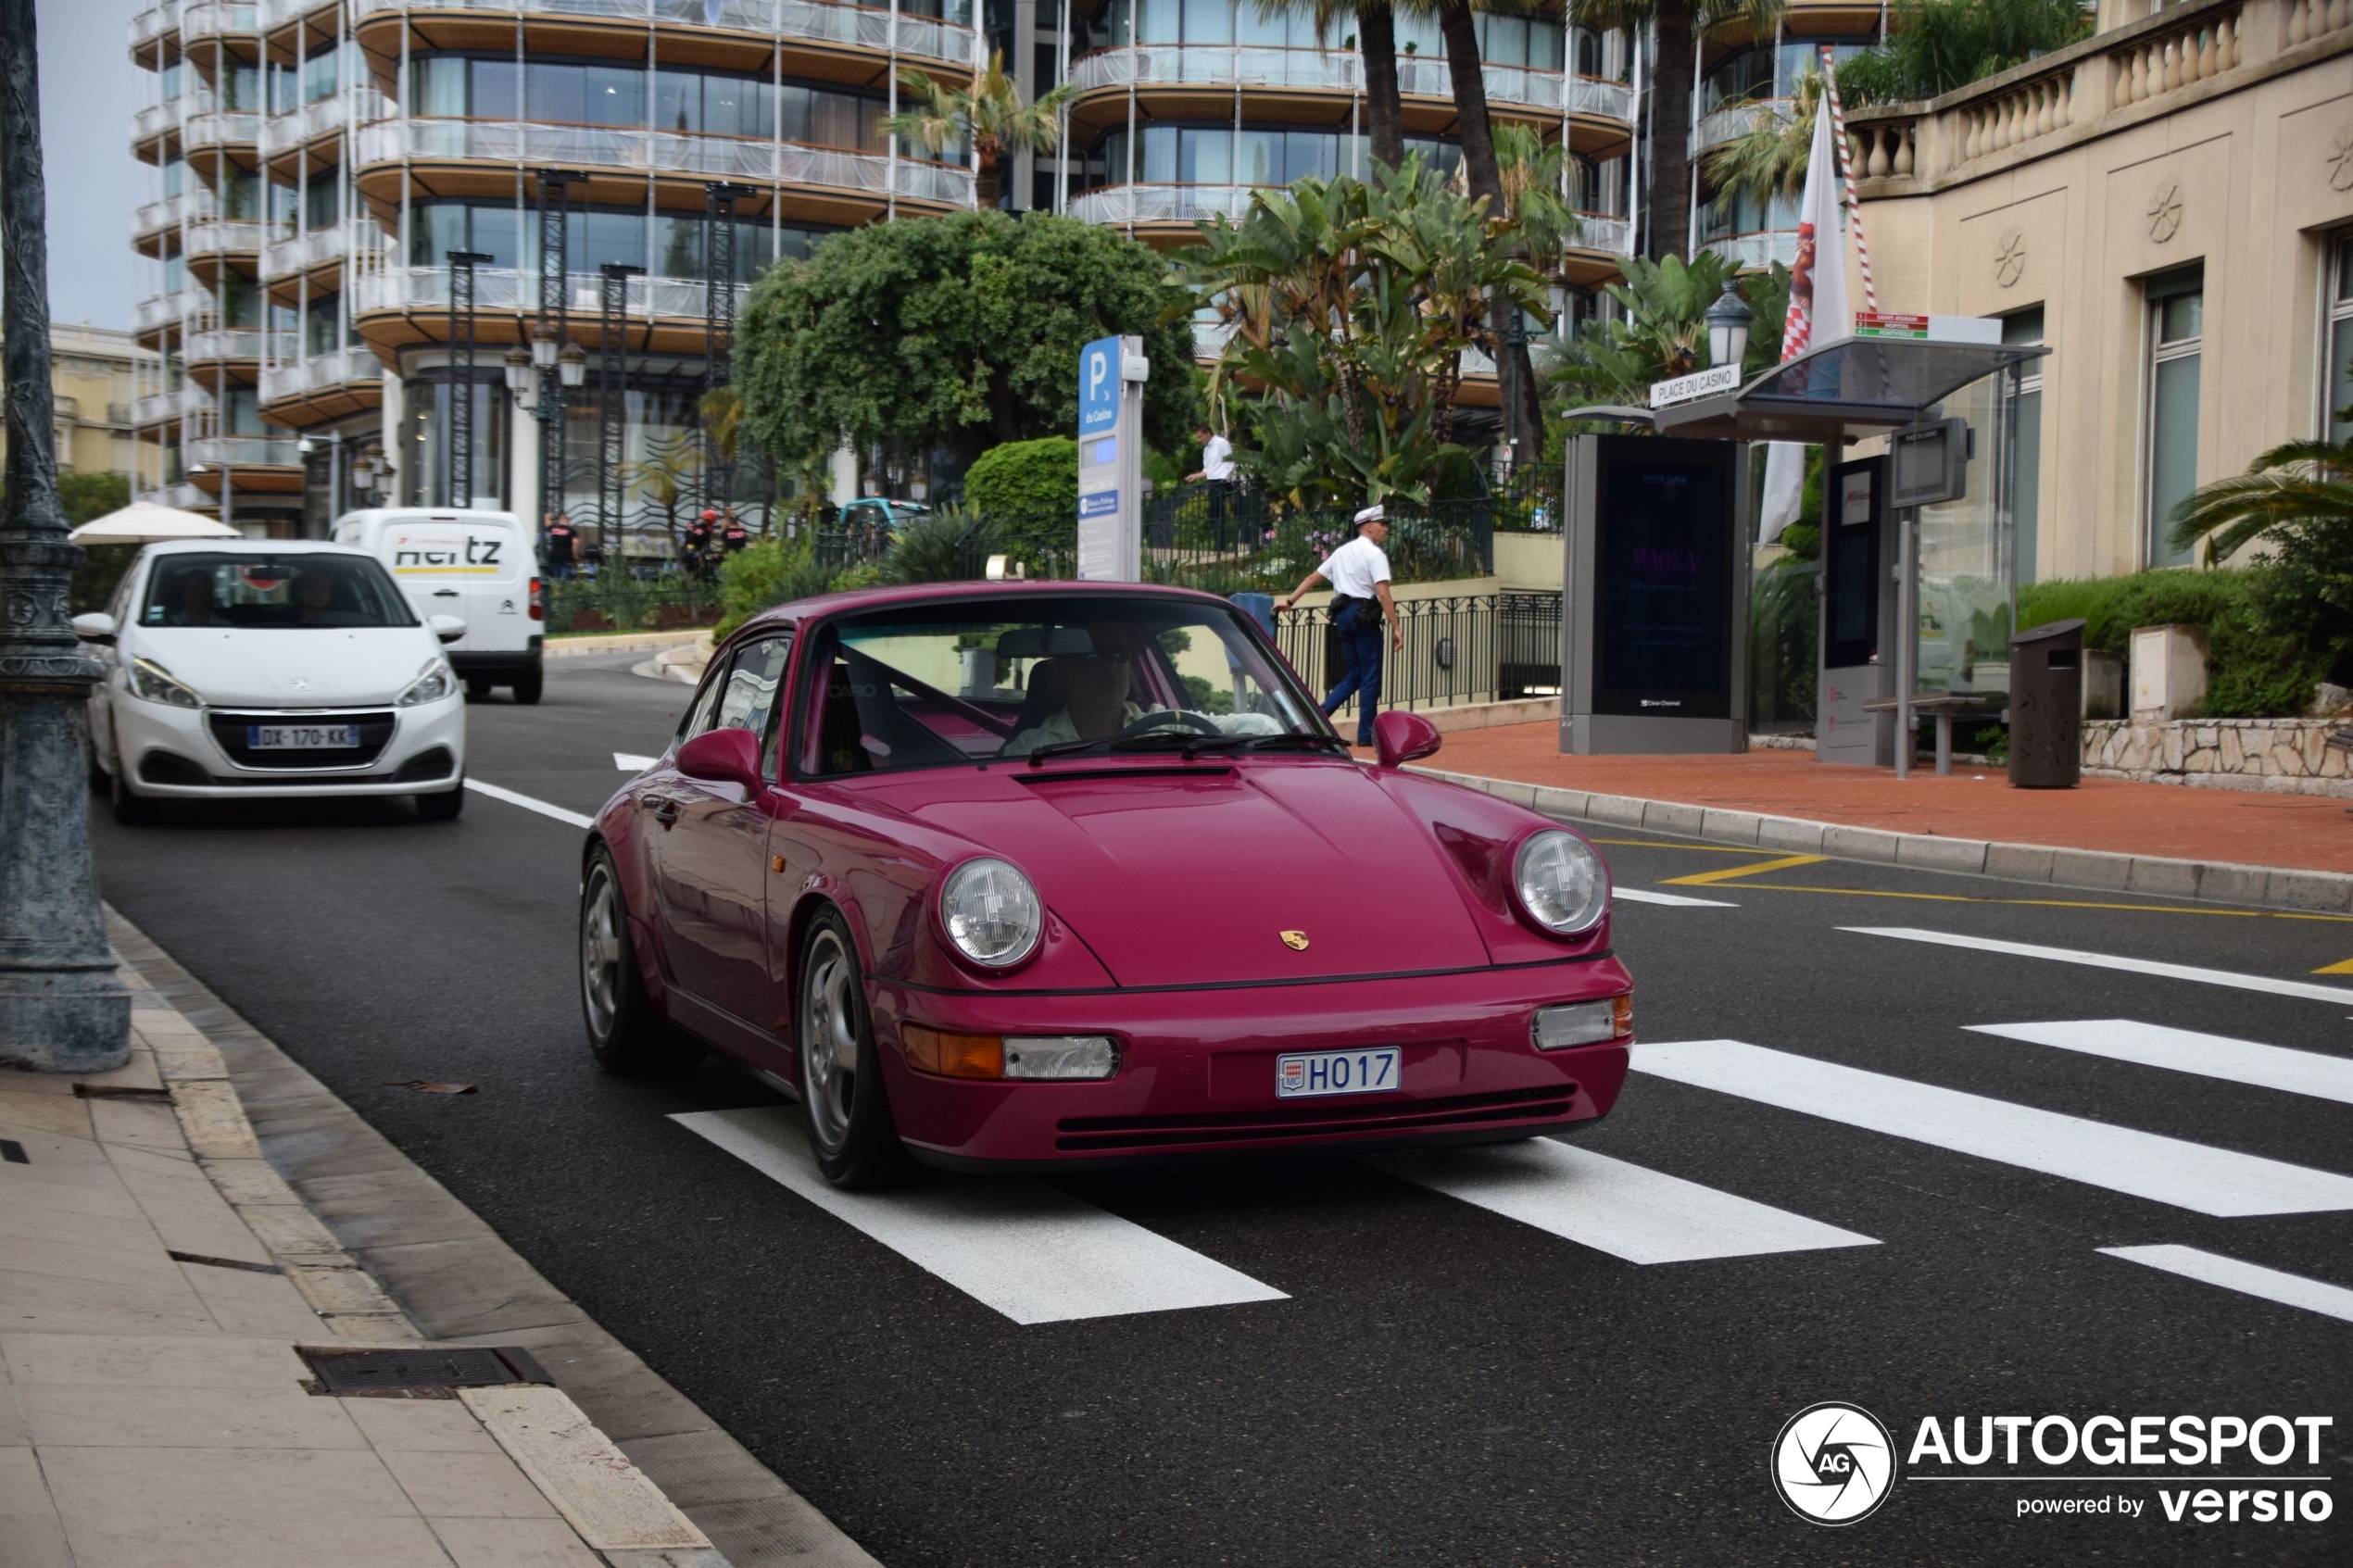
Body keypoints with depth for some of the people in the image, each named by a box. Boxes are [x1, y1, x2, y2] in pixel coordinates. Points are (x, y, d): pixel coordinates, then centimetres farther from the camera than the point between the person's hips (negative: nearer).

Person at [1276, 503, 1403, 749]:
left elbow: (1312, 577, 17)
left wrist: (1289, 601, 22)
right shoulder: (1374, 554, -8)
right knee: (1370, 677, 0)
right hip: (1363, 615, -7)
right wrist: (1396, 627, -18)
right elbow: (1383, 594, -17)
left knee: (1355, 675, 14)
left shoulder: (1342, 551, 16)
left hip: (1342, 615, 8)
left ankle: (1319, 714, -1)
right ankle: (1366, 735, 0)